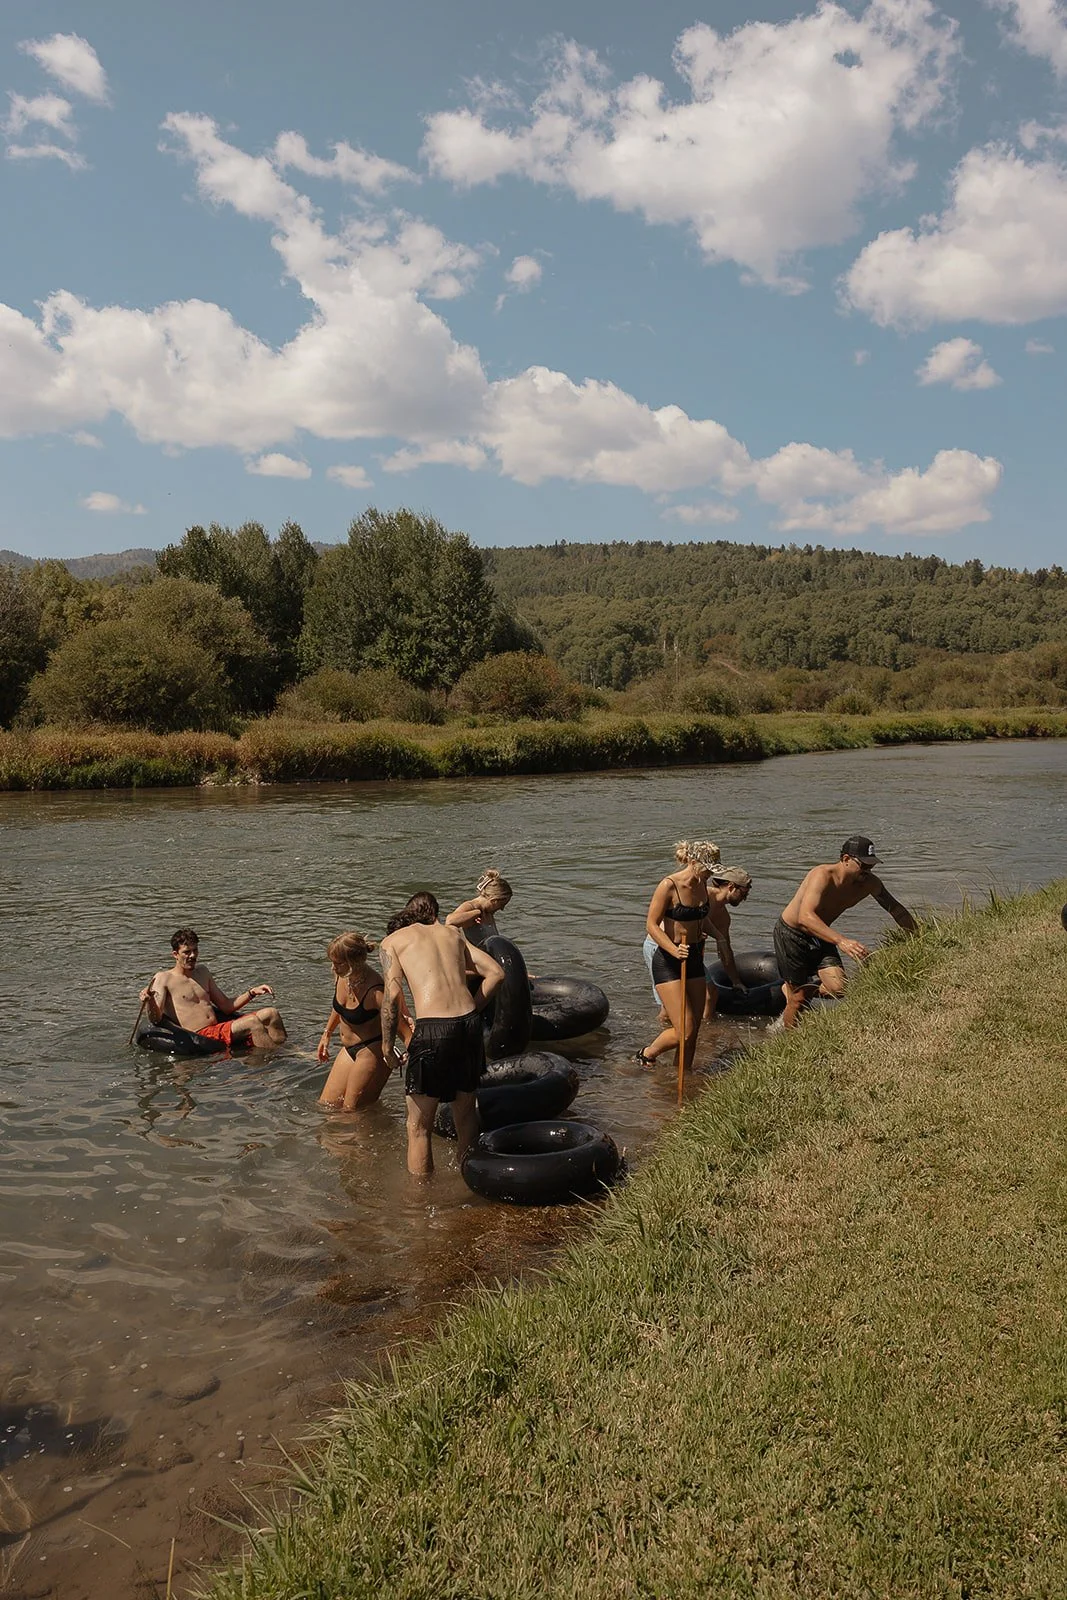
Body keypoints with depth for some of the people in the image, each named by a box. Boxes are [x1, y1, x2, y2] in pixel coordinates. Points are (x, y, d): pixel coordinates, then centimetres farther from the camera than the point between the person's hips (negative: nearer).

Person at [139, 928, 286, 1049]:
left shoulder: (202, 972, 21)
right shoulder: (163, 979, 1)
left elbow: (226, 1006, 24)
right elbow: (156, 1019, -11)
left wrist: (252, 992, 10)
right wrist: (149, 1002, -32)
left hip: (220, 1029, 8)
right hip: (200, 1036, -8)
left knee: (271, 1013, -9)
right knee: (252, 1022, -29)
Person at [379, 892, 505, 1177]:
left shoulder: (392, 941, 11)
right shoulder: (452, 934, 22)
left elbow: (393, 994, -4)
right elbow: (496, 972, 13)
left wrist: (387, 1044, 5)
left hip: (432, 1029, -5)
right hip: (469, 1024, 5)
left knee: (419, 1127, 10)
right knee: (466, 1112, 24)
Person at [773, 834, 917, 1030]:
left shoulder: (869, 883, -11)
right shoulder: (822, 876, -32)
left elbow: (897, 910, 6)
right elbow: (805, 917, -46)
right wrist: (841, 941, -57)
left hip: (820, 935, 6)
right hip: (790, 934, -6)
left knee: (839, 988, -12)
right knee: (799, 999, -4)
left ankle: (793, 989, 16)